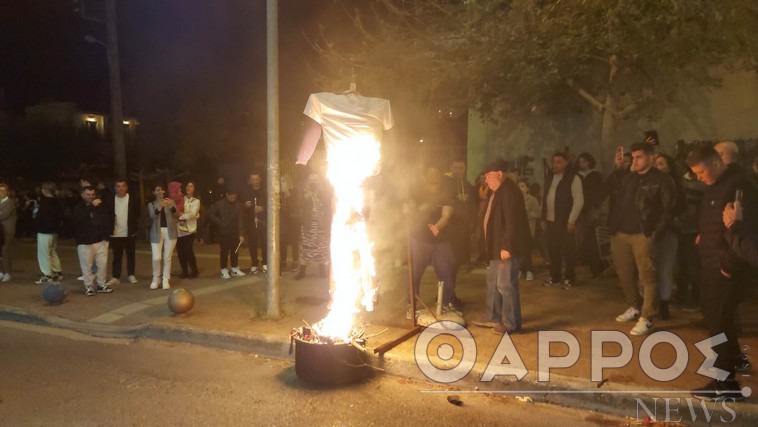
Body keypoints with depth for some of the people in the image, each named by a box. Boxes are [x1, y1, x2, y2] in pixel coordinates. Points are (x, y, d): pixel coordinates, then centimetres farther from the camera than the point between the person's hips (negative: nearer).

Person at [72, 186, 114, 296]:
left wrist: (106, 234, -1)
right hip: (85, 242, -2)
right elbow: (79, 218, -24)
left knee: (102, 264, 6)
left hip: (101, 241, 2)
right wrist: (91, 206, -27)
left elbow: (108, 220, 8)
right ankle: (89, 286, 15)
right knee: (87, 266, 3)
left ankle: (101, 285, 19)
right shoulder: (78, 208, -2)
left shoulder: (101, 206, 2)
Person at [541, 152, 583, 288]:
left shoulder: (573, 178, -7)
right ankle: (555, 277, 21)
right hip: (550, 221, 5)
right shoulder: (549, 178, 12)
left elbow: (579, 200, -11)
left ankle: (569, 278, 14)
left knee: (568, 251, 2)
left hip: (565, 221, -5)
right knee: (553, 250, 9)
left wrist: (571, 221, -14)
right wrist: (542, 218, 9)